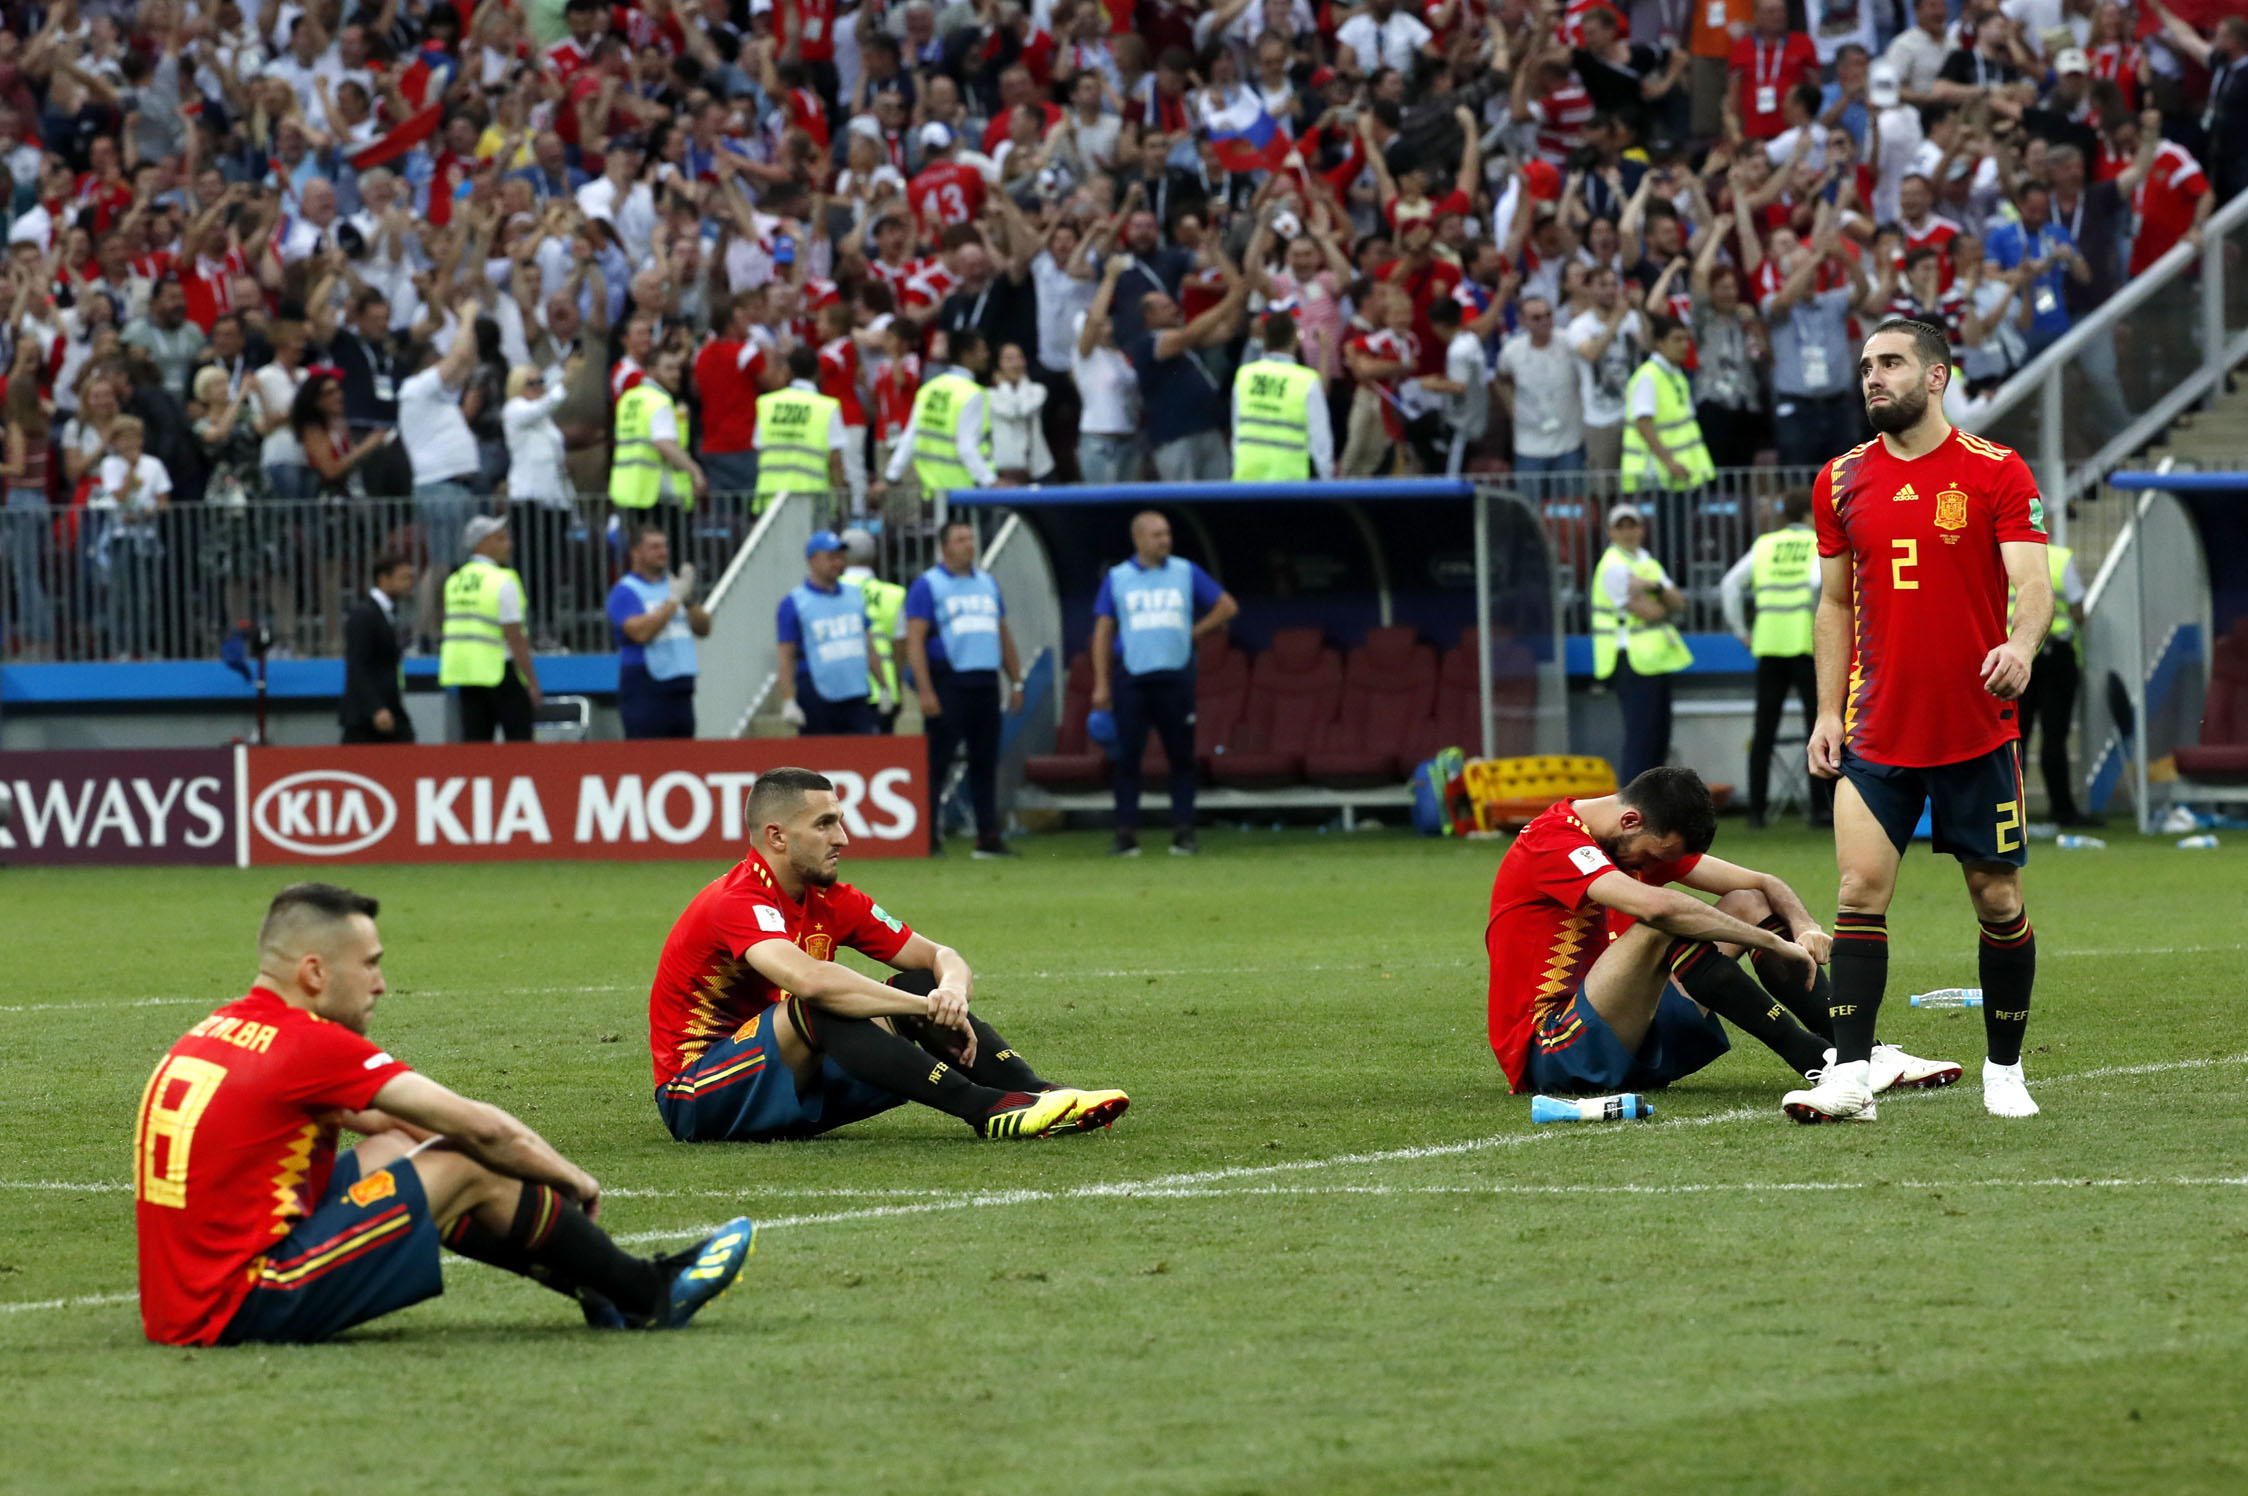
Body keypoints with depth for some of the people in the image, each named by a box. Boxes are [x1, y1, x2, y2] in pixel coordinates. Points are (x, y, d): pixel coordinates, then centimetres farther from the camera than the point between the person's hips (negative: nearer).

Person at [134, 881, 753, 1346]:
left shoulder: (222, 1030, 13)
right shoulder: (308, 1045, -13)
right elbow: (481, 1128, -8)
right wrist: (574, 1181, 9)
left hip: (179, 1309, 9)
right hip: (244, 1312, -9)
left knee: (391, 1147, 21)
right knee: (472, 1172, -2)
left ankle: (593, 1284, 26)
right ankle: (649, 1296, 15)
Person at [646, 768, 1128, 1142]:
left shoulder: (830, 901, 5)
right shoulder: (739, 902, -21)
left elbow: (940, 957, 8)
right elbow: (811, 980, -39)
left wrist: (950, 990, -18)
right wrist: (926, 1009, -31)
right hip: (697, 1100, -8)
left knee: (923, 986, -5)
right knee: (820, 1010, -34)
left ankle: (1034, 1093, -22)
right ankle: (988, 1112, -40)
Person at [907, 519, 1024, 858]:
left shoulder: (987, 582, 18)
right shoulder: (927, 585, -2)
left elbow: (1003, 635, 23)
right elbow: (915, 639, -9)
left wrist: (1015, 681, 16)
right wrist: (925, 690, -17)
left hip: (986, 685, 6)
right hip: (948, 685, -6)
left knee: (985, 763, 7)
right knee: (937, 763, -6)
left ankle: (988, 838, 11)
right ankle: (927, 837, -4)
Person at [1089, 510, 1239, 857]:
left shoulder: (1186, 573, 9)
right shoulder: (1117, 577, 7)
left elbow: (1227, 606, 15)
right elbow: (1103, 631, 6)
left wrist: (1195, 631, 4)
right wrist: (1101, 684, 0)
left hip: (1176, 678, 1)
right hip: (1131, 680, -1)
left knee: (1182, 756, 0)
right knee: (1127, 756, -3)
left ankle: (1183, 832, 4)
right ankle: (1127, 832, 2)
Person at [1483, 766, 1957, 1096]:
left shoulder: (1651, 840, 10)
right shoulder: (1553, 843, -19)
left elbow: (1761, 883, 9)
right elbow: (1657, 907, -34)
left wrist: (1804, 927, -14)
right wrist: (1777, 946, -29)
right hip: (1547, 1053, -9)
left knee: (1748, 905, 3)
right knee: (1666, 929, -31)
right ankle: (1819, 1061, -32)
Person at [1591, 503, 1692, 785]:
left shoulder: (1648, 564, 19)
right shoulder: (1613, 567, -10)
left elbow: (1678, 603, 8)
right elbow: (1646, 611, -17)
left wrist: (1656, 587, -11)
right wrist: (1667, 607, 3)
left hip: (1655, 660, 9)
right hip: (1632, 660, -9)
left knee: (1659, 740, 12)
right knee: (1639, 738, -13)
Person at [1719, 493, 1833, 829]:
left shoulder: (1764, 545, 11)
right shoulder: (1820, 545, 0)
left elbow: (1730, 586, 4)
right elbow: (1819, 583, -19)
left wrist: (1742, 632, 9)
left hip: (1769, 647, 3)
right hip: (1807, 646, -3)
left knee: (1764, 731, 6)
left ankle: (1756, 810, 4)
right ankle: (1822, 807, 1)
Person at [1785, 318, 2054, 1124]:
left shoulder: (1997, 473, -4)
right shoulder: (1842, 481, 7)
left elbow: (2033, 583, -12)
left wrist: (2021, 645, -34)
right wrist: (1829, 712, 8)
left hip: (1978, 731, -2)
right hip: (1877, 735, 2)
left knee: (1998, 899, 5)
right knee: (1860, 889, -12)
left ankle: (2005, 1071, 21)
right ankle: (1849, 1077, -15)